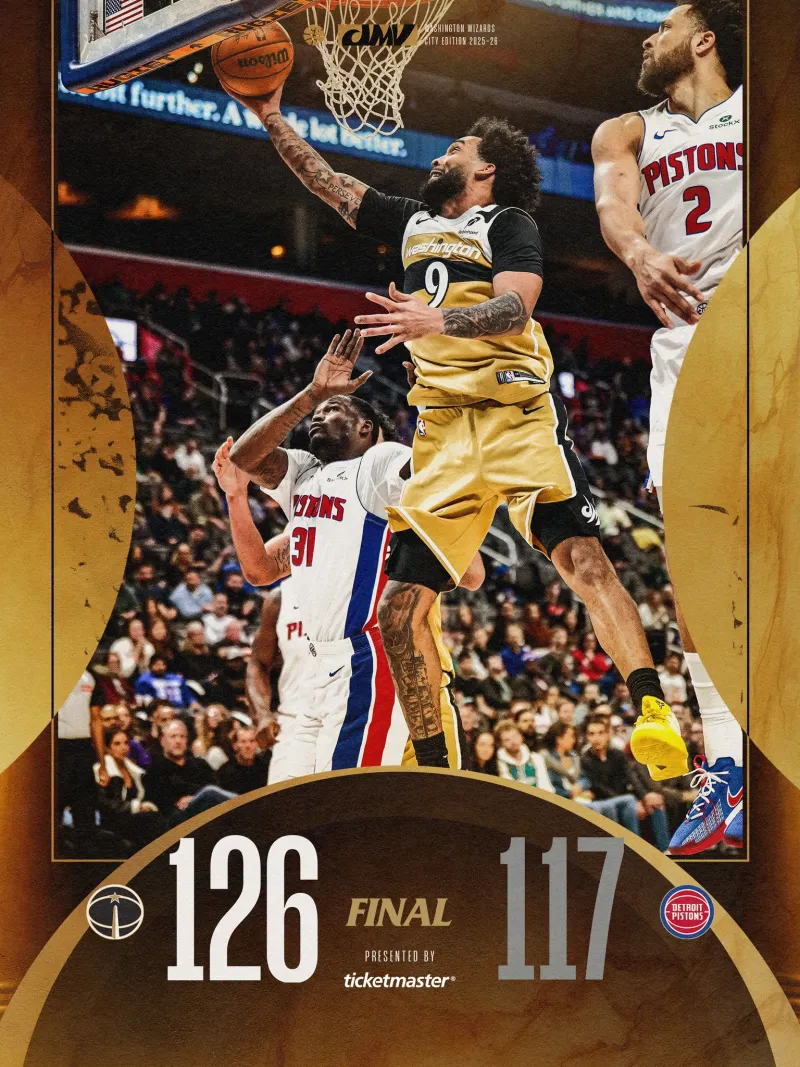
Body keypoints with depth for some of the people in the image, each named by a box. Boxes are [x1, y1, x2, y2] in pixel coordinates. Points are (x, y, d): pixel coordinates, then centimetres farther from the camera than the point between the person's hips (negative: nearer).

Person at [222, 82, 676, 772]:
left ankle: (651, 711, -28)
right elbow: (329, 184, 30)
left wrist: (438, 320, -30)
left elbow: (513, 308, -13)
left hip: (518, 418, -6)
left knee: (585, 563, -25)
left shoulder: (509, 223, 5)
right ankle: (432, 766, 6)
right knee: (400, 610, -2)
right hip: (444, 435, 6)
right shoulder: (414, 223, 24)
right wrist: (273, 120, 23)